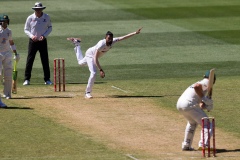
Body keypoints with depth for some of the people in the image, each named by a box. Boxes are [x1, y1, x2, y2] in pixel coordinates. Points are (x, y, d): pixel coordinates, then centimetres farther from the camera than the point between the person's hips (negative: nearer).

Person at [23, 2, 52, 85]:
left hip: (43, 41, 1)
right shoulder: (30, 18, -6)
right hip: (33, 41, -1)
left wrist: (44, 35, -9)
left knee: (45, 60, 4)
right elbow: (26, 29, 2)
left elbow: (50, 27, 8)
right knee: (29, 60, -4)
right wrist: (31, 36, -16)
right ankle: (27, 79, 1)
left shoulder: (47, 17, -2)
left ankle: (47, 79, 13)